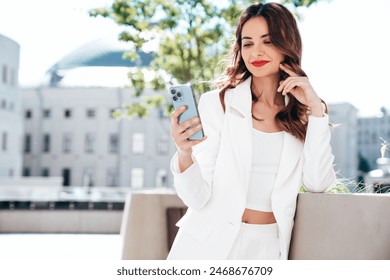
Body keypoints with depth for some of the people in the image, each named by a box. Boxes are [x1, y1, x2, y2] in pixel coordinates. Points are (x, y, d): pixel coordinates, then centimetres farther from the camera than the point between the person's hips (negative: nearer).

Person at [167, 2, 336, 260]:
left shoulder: (303, 113, 5)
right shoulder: (216, 103, -5)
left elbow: (317, 184, -6)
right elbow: (198, 197, -9)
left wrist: (316, 110, -8)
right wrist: (184, 156, -28)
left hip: (268, 246, 3)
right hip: (209, 243, -2)